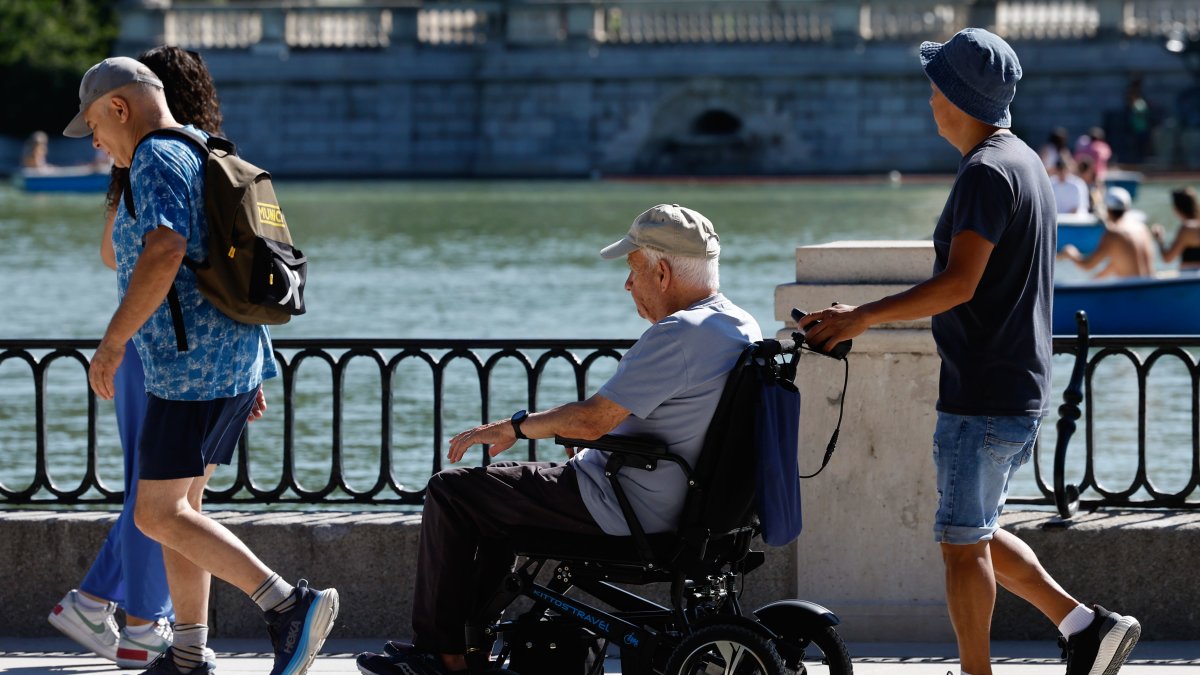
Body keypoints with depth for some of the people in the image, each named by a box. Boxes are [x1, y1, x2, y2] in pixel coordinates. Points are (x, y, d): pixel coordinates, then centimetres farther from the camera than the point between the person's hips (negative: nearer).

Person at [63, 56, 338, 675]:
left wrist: (112, 343, -23)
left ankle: (288, 605, -19)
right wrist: (253, 375, 26)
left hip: (192, 364, -10)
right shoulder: (204, 159, 20)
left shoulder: (157, 161, -11)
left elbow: (164, 253, -28)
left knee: (158, 515, -9)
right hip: (237, 358, 10)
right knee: (176, 507, 14)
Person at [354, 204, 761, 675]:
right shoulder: (741, 327, 6)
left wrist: (513, 427, -10)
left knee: (449, 492, -2)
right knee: (491, 493, 28)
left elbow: (591, 421, -25)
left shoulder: (679, 335, -24)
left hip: (621, 512, -10)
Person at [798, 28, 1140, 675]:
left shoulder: (987, 172, -17)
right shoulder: (1026, 162, 15)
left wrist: (860, 317, -19)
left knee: (962, 542, -2)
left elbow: (959, 283, -24)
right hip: (1020, 393, 10)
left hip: (983, 397, -10)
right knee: (977, 534, 17)